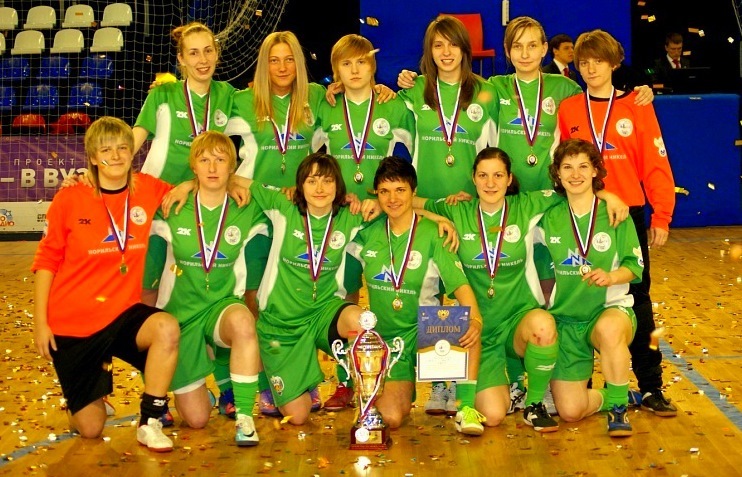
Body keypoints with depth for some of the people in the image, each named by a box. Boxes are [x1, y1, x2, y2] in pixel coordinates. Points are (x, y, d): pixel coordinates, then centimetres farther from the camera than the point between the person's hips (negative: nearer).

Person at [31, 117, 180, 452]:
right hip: (72, 323, -2)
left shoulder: (149, 190, -4)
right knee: (89, 429, 0)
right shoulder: (69, 200, -10)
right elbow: (46, 261, -2)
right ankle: (92, 394, 37)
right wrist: (40, 322, -4)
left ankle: (150, 423, -15)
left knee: (167, 329, -34)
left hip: (123, 313, 2)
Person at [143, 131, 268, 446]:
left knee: (242, 322, -40)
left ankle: (244, 417, -25)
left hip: (223, 306, 0)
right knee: (196, 419, -2)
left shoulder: (247, 212, -5)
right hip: (180, 312, 0)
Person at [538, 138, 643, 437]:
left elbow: (634, 265, -3)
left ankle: (618, 407, -18)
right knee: (570, 412, -5)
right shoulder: (549, 218, 3)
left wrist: (612, 276, -21)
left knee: (609, 329, -42)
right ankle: (611, 397, 30)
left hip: (611, 309, -2)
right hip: (565, 318, 3)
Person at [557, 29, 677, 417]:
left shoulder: (636, 107, 2)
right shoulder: (567, 110, 5)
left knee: (637, 300, 3)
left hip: (628, 216, -1)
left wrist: (661, 216, -5)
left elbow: (656, 164, 0)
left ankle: (650, 386, 10)